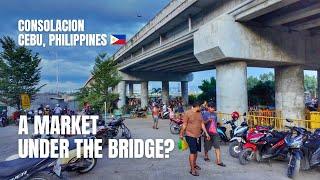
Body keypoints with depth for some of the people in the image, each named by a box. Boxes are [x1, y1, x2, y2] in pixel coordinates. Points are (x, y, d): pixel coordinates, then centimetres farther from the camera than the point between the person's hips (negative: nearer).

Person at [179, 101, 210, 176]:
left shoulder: (199, 113, 8)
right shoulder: (187, 113, -12)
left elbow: (202, 124, 12)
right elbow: (184, 125, -10)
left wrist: (206, 133, 8)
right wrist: (181, 134, -7)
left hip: (198, 135, 7)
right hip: (190, 136, -7)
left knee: (196, 151, 16)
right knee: (192, 151, -10)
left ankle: (194, 164, 37)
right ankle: (192, 169, -3)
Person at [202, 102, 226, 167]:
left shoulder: (214, 114, 11)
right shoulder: (205, 114, -7)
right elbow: (202, 123, -13)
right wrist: (208, 120, -29)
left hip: (215, 133, 4)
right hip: (208, 133, -4)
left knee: (217, 146, -3)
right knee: (207, 146, 11)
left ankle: (218, 161, -1)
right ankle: (206, 156, 37)